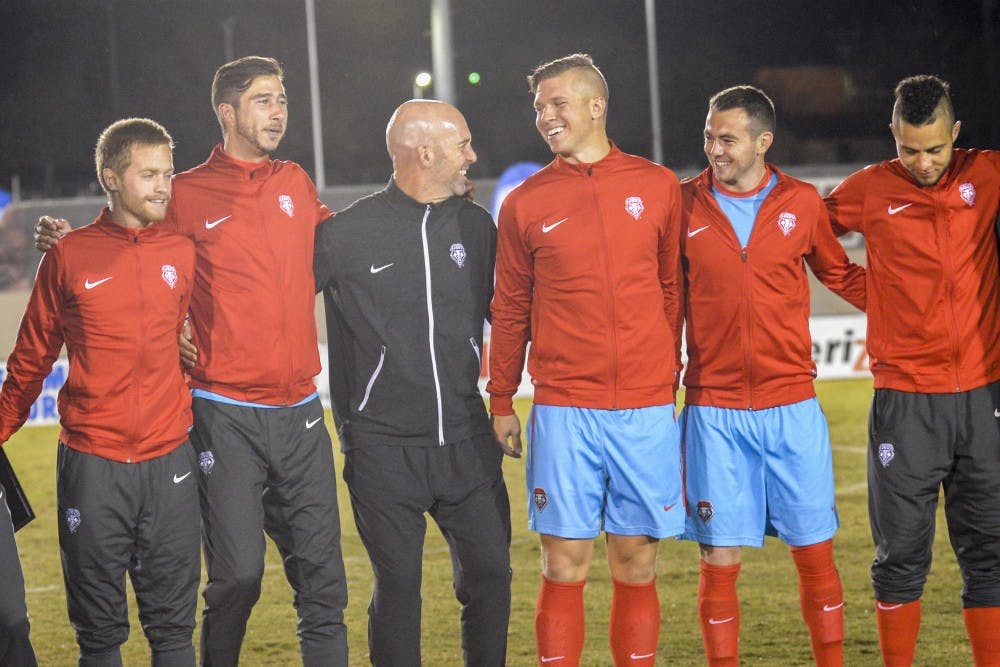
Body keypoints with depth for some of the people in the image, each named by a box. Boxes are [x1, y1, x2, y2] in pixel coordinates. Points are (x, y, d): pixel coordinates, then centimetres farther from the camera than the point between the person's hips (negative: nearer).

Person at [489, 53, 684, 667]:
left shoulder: (658, 186, 5)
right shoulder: (526, 203, 4)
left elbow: (673, 291, 11)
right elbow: (511, 310, 10)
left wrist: (669, 382, 10)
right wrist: (502, 403, 10)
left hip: (647, 411, 1)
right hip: (564, 413, -1)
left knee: (637, 567, 5)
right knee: (565, 567, -1)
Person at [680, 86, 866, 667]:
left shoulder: (802, 203, 3)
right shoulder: (683, 205, 1)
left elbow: (841, 275, 18)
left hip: (792, 407, 1)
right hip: (714, 411, -1)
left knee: (816, 553, 5)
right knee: (721, 561, 1)